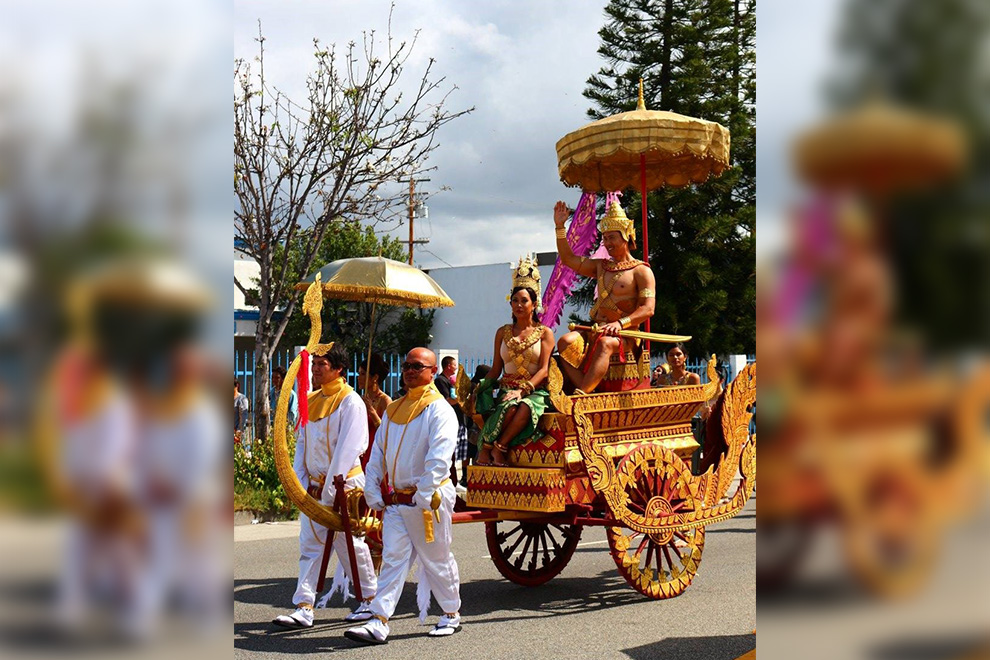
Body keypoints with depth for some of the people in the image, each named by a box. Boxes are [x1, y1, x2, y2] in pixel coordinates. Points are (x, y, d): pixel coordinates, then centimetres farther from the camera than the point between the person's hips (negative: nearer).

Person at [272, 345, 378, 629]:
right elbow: (302, 443, 13)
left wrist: (329, 488, -15)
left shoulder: (351, 401, -11)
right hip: (313, 487, 7)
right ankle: (304, 608, 2)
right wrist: (303, 482, 3)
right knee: (310, 545, 2)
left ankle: (370, 600, 18)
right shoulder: (311, 401, 11)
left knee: (350, 544, 2)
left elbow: (348, 448, -15)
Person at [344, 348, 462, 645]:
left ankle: (452, 614, 23)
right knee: (393, 559, 0)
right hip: (394, 500, 6)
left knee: (437, 560, 6)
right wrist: (373, 492, 7)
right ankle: (379, 623, -4)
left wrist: (423, 497, -23)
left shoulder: (439, 409, -9)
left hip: (428, 500, -6)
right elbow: (377, 454, 16)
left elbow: (439, 459, -18)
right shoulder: (393, 410, 14)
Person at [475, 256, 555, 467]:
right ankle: (486, 449, -33)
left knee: (525, 407, -39)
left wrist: (523, 389, -18)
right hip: (507, 389, 2)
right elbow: (496, 369, 16)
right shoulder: (503, 333, 17)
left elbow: (544, 370, -4)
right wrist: (482, 387, -2)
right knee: (510, 407, -37)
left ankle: (497, 447, -33)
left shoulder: (545, 333, 7)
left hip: (535, 391, -2)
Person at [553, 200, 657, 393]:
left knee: (605, 343, -40)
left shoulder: (641, 271, 2)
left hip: (624, 335, -6)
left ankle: (580, 395, -50)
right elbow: (569, 259, 27)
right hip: (595, 330, 6)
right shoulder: (601, 267, 23)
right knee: (566, 342, -26)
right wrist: (560, 227, 19)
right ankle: (589, 396, -39)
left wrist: (620, 323, -25)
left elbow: (648, 309, -10)